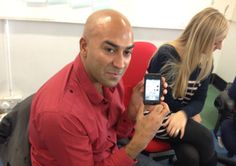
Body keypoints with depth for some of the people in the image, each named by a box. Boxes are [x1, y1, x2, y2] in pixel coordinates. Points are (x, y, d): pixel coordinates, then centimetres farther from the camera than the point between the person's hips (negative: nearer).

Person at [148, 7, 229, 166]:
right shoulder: (166, 55, -19)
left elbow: (199, 101, -2)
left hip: (182, 117, 5)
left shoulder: (206, 62, -1)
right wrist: (189, 112, -11)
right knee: (204, 138, -22)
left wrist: (184, 113, -24)